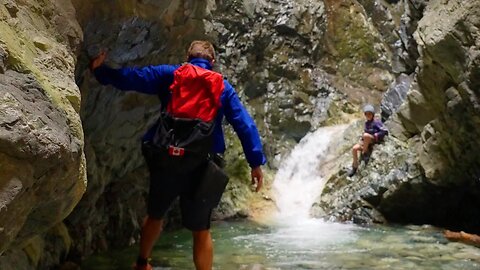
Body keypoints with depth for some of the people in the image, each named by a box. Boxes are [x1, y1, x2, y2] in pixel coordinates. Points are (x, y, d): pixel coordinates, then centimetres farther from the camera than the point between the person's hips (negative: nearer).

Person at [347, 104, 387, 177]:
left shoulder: (376, 122, -8)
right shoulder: (366, 123, 13)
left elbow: (385, 131, -14)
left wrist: (375, 135, -16)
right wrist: (362, 138, 10)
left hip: (375, 140, -7)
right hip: (366, 141, 7)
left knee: (366, 135, -39)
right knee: (354, 148, -16)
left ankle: (365, 152, -21)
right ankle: (355, 167, -6)